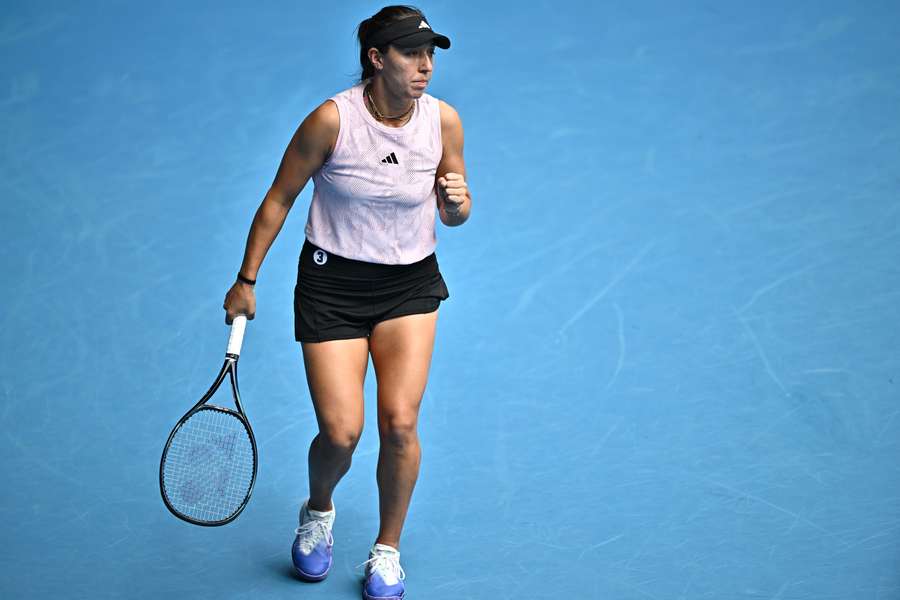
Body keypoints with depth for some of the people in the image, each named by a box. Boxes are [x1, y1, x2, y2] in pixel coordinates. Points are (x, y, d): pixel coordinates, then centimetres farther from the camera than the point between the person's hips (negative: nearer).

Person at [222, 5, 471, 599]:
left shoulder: (443, 121, -8)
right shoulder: (332, 119, -17)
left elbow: (455, 214, 7)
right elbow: (280, 198, -5)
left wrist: (457, 203, -18)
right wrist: (246, 280, -2)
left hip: (411, 285, 2)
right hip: (333, 283, -2)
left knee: (399, 422, -12)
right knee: (341, 432, -9)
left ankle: (388, 551, 13)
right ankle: (318, 512, 29)